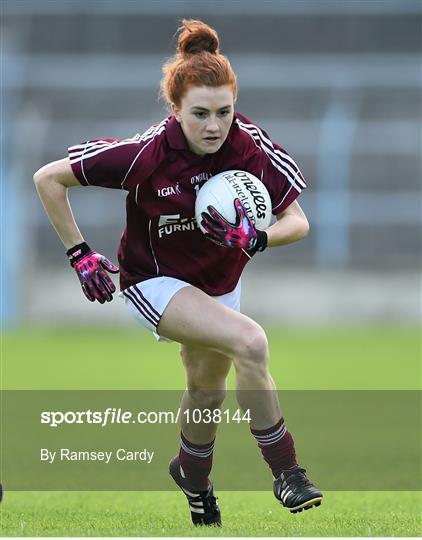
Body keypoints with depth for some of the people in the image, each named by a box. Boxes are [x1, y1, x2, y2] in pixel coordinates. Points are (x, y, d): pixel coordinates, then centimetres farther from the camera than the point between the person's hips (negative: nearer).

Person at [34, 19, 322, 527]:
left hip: (218, 282, 5)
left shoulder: (252, 146, -24)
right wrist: (80, 255, -16)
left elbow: (297, 221, -16)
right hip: (153, 280, -5)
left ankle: (193, 474, 54)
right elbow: (48, 179, -19)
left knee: (208, 388, 22)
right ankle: (286, 471, -17)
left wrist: (254, 239, -36)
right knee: (250, 341, -28)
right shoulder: (144, 155, -30)